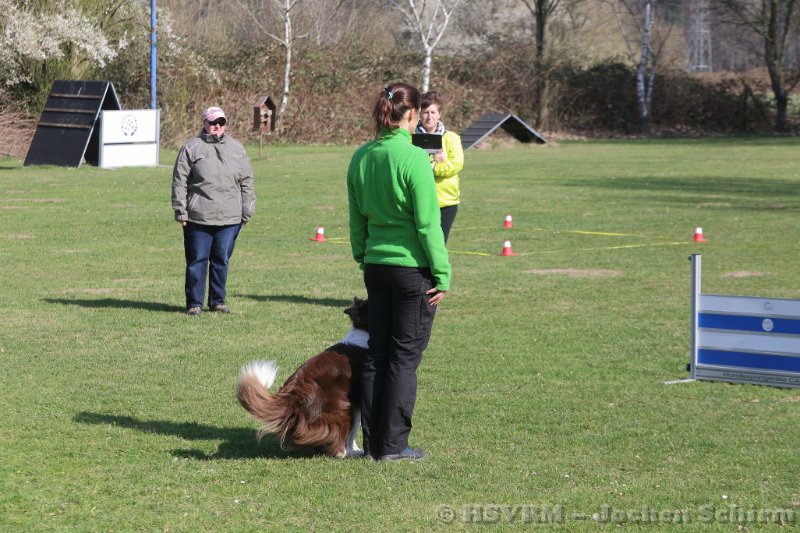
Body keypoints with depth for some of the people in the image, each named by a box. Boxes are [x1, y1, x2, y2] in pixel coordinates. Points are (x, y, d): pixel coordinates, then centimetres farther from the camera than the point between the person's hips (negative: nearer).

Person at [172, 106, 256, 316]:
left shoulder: (236, 149, 13)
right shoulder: (191, 148, 2)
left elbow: (246, 183, 16)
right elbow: (179, 182, 0)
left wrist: (246, 212, 11)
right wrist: (181, 212, -5)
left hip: (229, 219, 3)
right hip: (198, 218, -3)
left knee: (222, 260, 7)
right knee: (197, 261, 0)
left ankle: (218, 301, 18)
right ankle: (195, 303, 8)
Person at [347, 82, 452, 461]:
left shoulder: (361, 157, 4)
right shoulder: (414, 158, -16)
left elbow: (356, 220, 11)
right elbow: (428, 223, -15)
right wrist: (443, 273, -10)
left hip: (376, 265, 6)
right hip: (413, 267, -6)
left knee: (376, 352, 12)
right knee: (405, 355, 1)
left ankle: (372, 441, 16)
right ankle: (393, 444, 4)